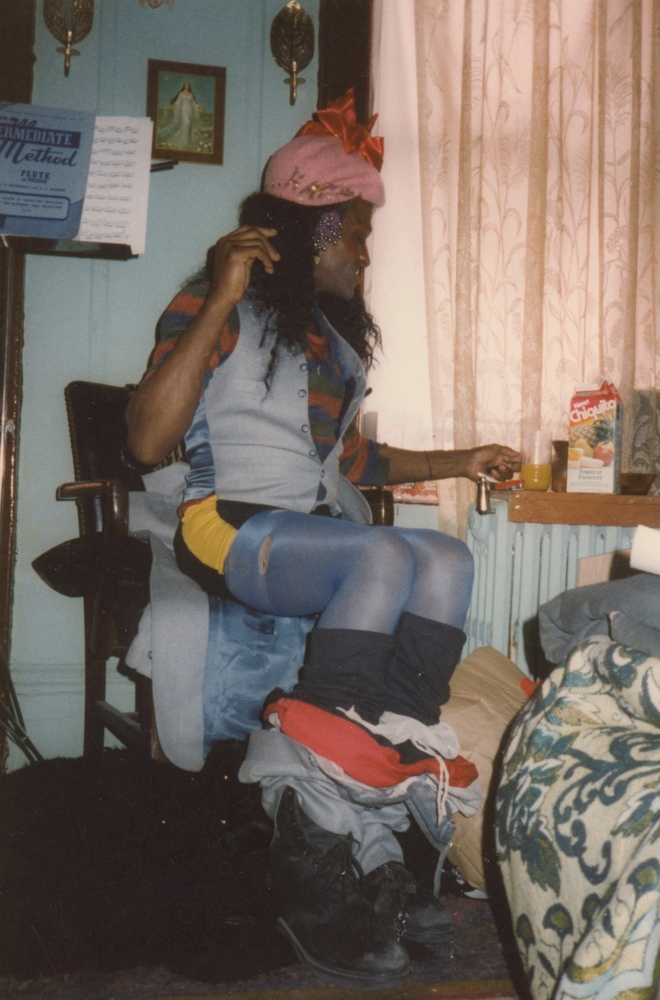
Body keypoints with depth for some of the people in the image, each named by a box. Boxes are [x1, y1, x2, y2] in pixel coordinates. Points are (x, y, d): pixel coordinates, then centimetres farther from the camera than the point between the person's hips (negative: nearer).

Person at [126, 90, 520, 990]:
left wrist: (457, 462, 26)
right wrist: (220, 302, -14)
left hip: (323, 525, 7)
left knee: (445, 559, -26)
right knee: (384, 557, -35)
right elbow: (148, 441, -13)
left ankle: (365, 835, -33)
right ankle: (315, 873, -33)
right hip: (232, 528, -6)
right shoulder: (217, 311, 1)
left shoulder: (335, 332, 25)